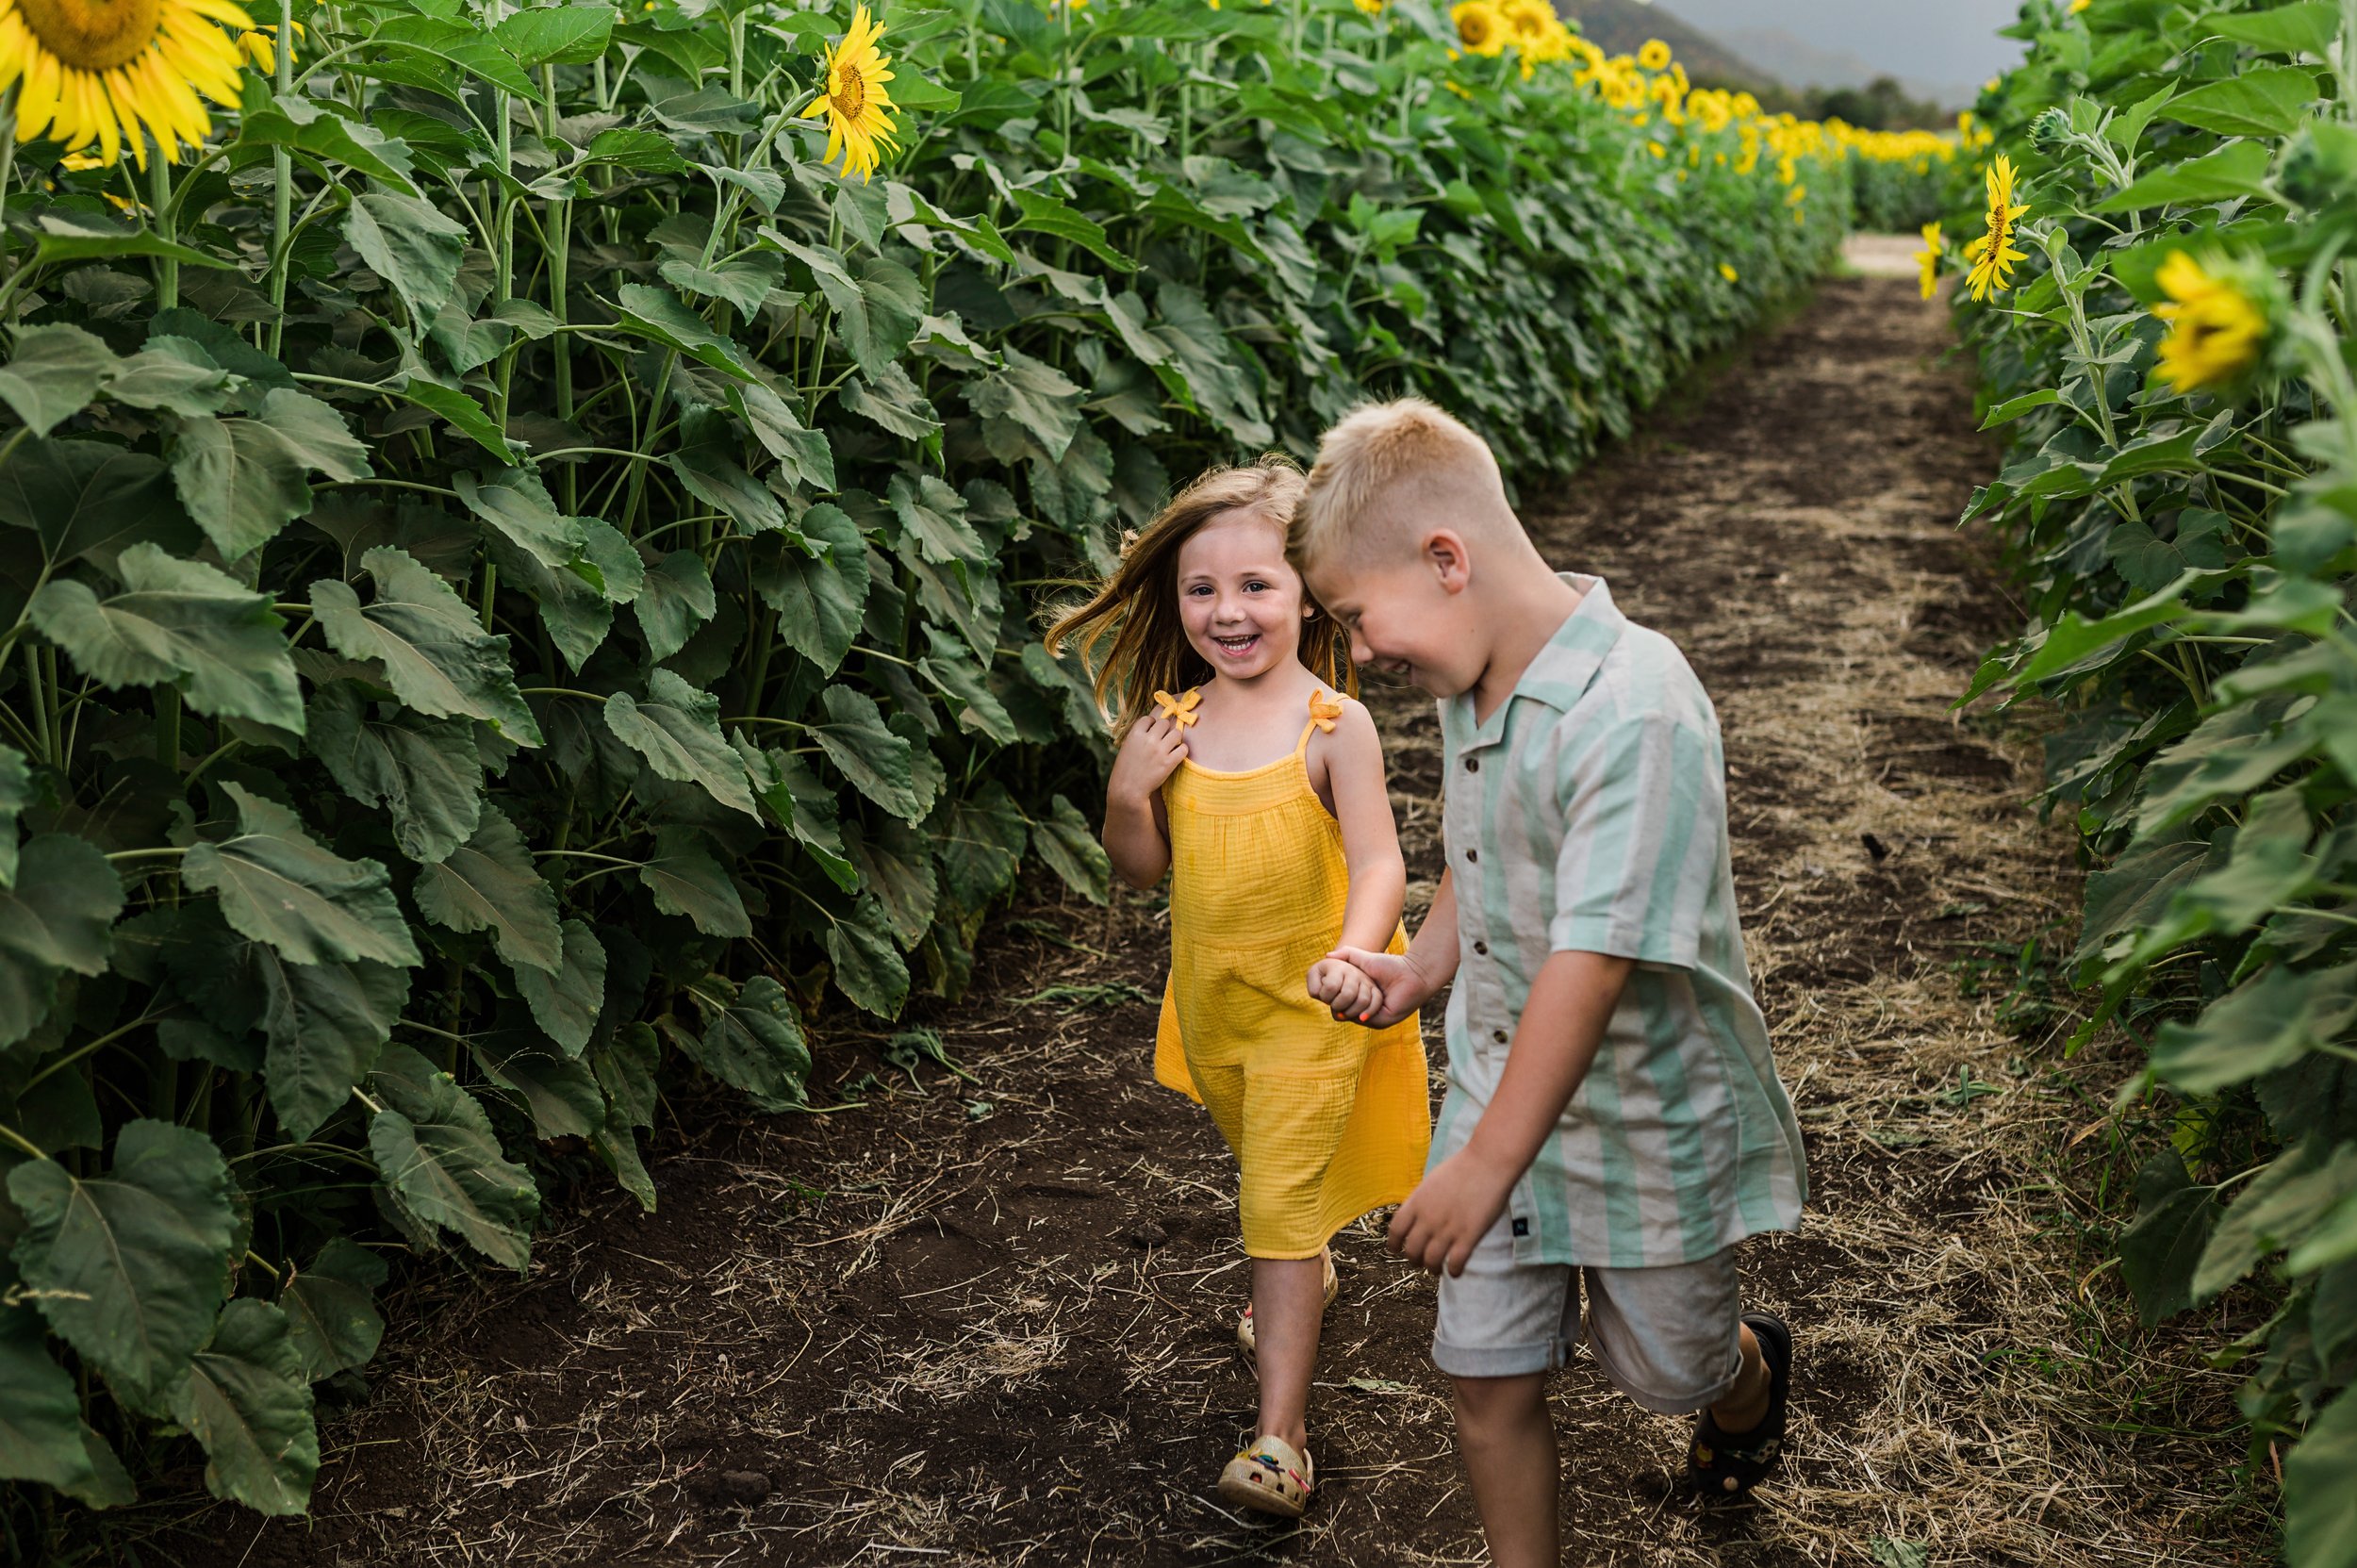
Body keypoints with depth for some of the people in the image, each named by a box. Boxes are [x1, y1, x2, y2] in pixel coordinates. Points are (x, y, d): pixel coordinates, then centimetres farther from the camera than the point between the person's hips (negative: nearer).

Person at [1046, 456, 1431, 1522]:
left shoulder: (1332, 725, -17)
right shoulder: (1171, 724, -4)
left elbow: (1378, 862, -21)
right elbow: (1143, 870, 2)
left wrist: (1352, 956, -40)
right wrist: (1128, 791, -18)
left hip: (1310, 1005, -5)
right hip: (1211, 998, 5)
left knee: (1283, 1201, -6)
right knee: (1263, 1172, 26)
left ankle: (1278, 1434, 1)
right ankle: (1306, 1274, 56)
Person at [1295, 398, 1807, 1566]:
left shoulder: (1635, 710, -30)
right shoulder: (1470, 685, -2)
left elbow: (1593, 961, -31)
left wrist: (1484, 1165, -28)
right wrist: (1417, 969, -2)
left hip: (1647, 1117, -6)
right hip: (1500, 1092, 6)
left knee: (1665, 1369, 19)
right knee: (1489, 1375, 9)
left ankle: (1750, 1372, 54)